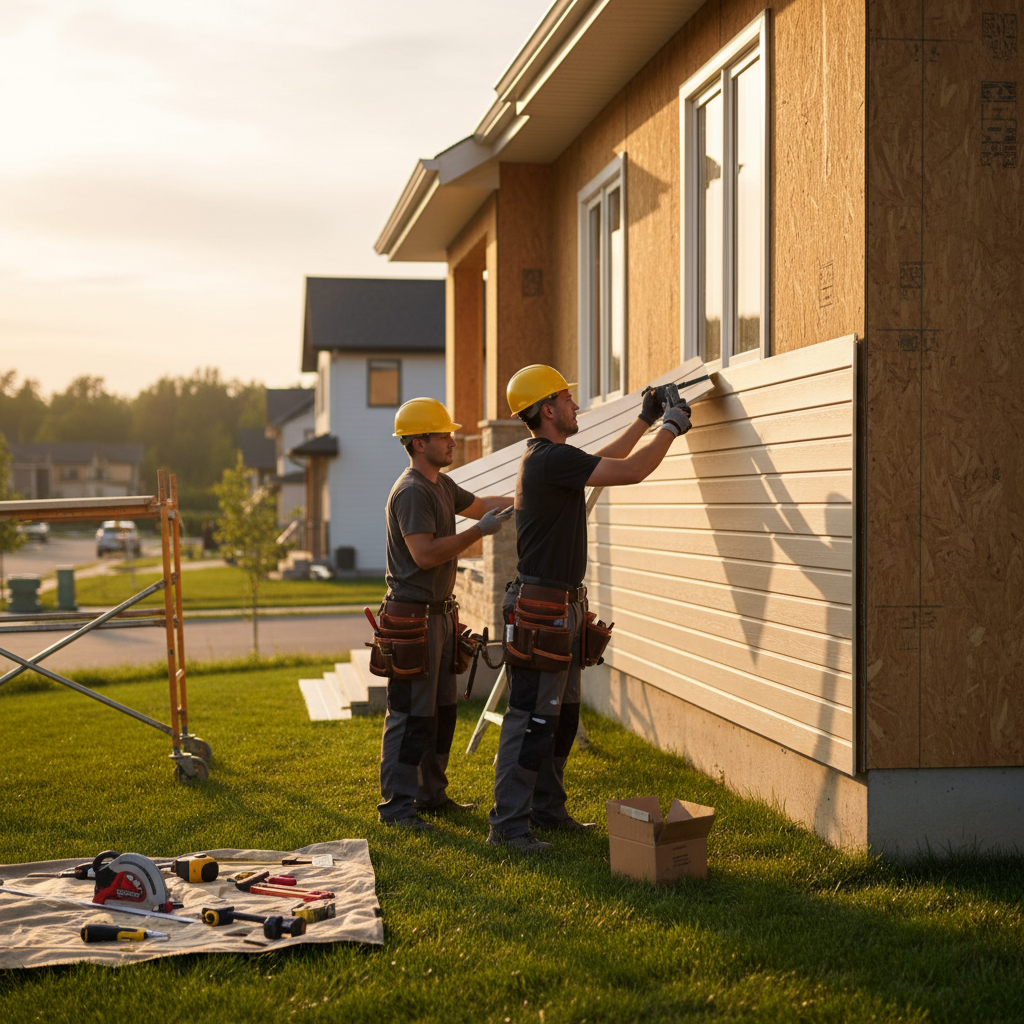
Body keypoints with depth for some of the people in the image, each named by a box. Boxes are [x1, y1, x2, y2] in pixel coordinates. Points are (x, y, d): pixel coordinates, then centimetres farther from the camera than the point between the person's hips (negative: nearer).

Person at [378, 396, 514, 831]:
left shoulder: (441, 485, 14)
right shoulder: (411, 492, -17)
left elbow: (478, 504, 31)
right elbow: (425, 554, -25)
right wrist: (480, 531, -22)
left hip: (439, 613, 10)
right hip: (412, 616, -10)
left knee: (441, 710, 15)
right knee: (411, 714, -7)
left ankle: (430, 792, 25)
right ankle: (396, 802, -1)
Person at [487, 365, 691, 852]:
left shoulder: (545, 456, 13)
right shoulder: (551, 458, -18)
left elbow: (604, 460, 33)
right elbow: (631, 471, -18)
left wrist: (646, 419, 32)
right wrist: (670, 427, -4)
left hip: (563, 607, 11)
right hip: (541, 607, -11)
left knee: (562, 715, 16)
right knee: (531, 719, -8)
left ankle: (546, 808, 25)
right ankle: (508, 823, -4)